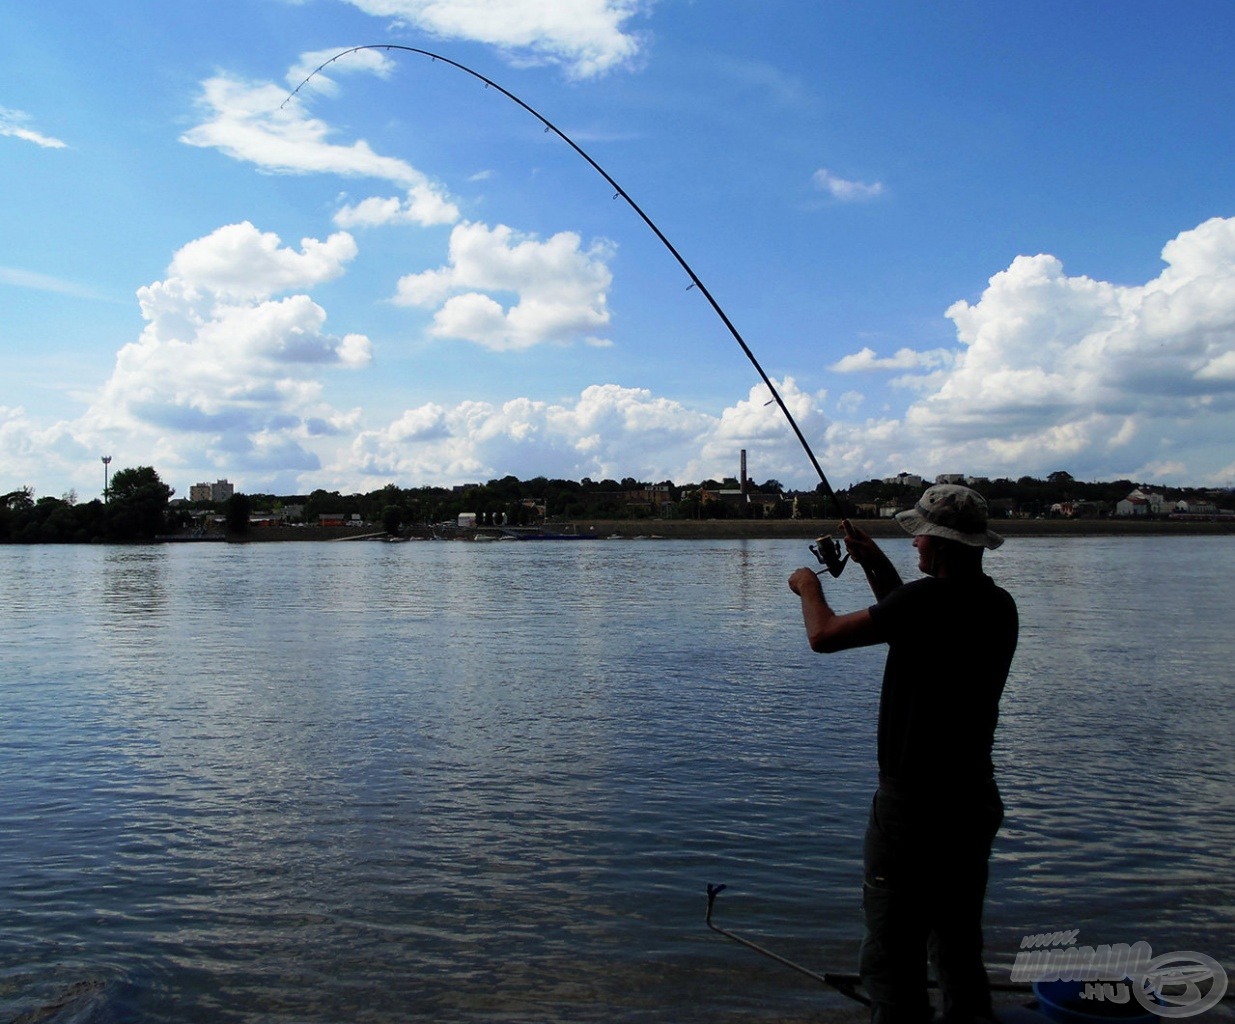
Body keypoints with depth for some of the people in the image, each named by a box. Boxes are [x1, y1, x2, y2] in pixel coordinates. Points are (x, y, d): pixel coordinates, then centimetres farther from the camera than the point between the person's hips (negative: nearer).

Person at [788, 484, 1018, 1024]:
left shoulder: (927, 599, -20)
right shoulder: (999, 606, 5)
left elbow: (824, 635, -14)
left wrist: (809, 586, 5)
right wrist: (876, 564, 22)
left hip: (912, 802, -8)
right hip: (975, 798, 8)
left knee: (892, 957, 1)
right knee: (960, 949, 21)